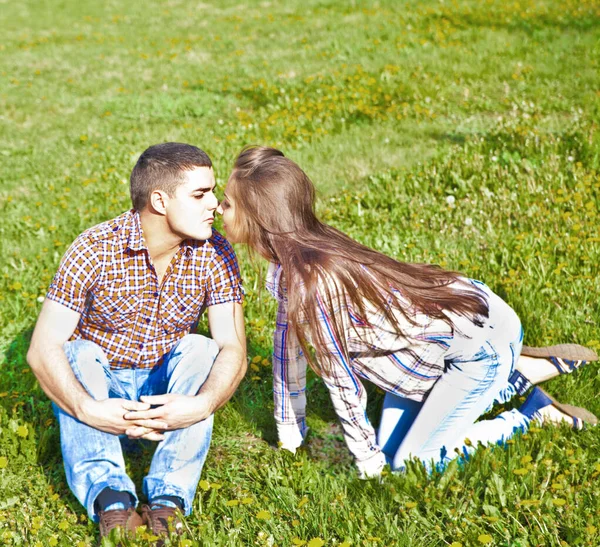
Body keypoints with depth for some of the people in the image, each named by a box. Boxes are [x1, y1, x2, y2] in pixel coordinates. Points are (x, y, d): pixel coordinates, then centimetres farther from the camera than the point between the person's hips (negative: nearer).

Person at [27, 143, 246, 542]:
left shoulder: (214, 254, -13)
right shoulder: (95, 250, -20)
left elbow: (234, 349, -21)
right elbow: (43, 348, -25)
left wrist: (202, 404, -42)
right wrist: (87, 409, -43)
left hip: (167, 390, 1)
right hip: (98, 387, -1)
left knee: (201, 349, -27)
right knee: (78, 354, -31)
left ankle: (168, 498, -36)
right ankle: (110, 498, -43)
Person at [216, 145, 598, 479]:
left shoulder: (310, 280, -30)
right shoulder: (291, 260, -3)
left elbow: (341, 379, -22)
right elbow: (288, 342, 6)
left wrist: (368, 465, -9)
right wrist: (289, 436, 13)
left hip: (480, 335, -9)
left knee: (409, 466, -5)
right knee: (391, 448, 14)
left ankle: (537, 414, 9)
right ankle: (521, 372, 20)